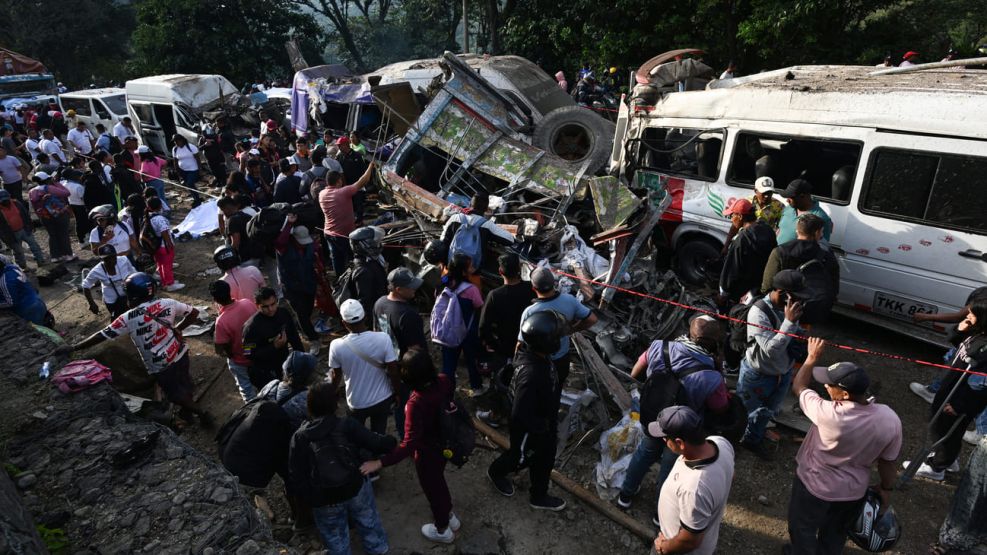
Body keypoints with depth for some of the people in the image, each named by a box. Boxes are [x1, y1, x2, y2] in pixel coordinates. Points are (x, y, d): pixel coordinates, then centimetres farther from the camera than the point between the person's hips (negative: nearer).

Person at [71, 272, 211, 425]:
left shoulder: (129, 318, -19)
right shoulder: (168, 303, -10)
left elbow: (101, 336, -11)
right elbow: (194, 312, -1)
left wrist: (73, 348, 1)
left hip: (161, 367, -4)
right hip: (180, 354, 4)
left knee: (176, 394, 17)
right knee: (183, 384, 25)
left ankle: (202, 414, 22)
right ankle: (187, 411, 45)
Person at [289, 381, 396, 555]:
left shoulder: (299, 437, -9)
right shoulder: (346, 424, -12)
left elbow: (296, 477, -8)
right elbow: (376, 443, -13)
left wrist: (310, 497, 5)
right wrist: (392, 441, 6)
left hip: (324, 500, 1)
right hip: (356, 488, 0)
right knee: (368, 522, 27)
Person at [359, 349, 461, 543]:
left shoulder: (416, 403, -39)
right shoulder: (443, 381, -20)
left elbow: (409, 445, -38)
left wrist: (379, 463, -36)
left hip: (427, 453, -6)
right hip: (444, 444, 6)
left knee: (432, 487, 22)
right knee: (438, 480, 33)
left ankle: (443, 530, 49)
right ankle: (449, 516, 57)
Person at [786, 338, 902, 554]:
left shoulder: (829, 415, -38)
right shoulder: (890, 420, -24)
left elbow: (798, 386, -18)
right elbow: (887, 463, -7)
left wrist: (812, 356, -7)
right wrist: (886, 490, 12)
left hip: (814, 486, -5)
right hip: (853, 491, 5)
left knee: (803, 531, 24)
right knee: (835, 534, 31)